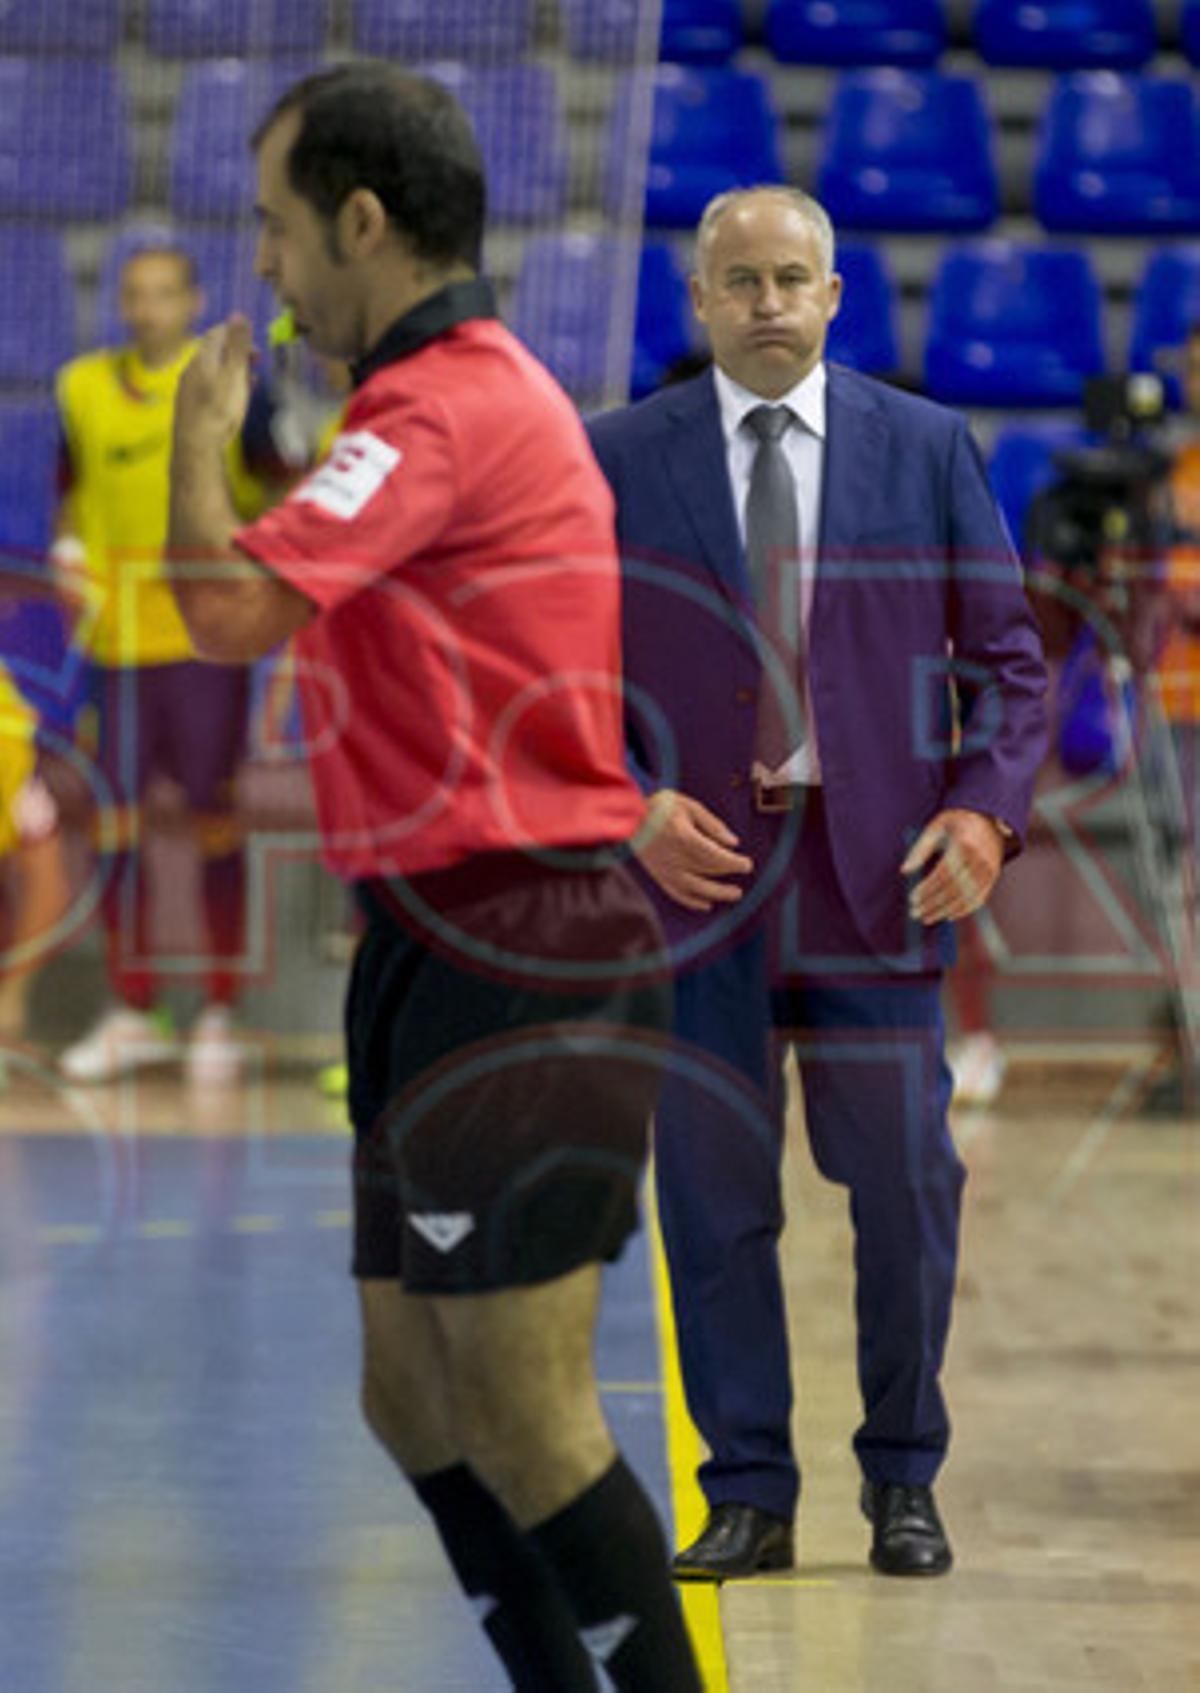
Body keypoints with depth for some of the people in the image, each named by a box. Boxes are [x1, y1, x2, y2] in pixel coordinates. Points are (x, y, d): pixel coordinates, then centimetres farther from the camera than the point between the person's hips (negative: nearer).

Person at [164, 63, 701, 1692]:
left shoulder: (447, 404, -15)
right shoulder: (474, 389, 18)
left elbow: (230, 606, -24)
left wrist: (202, 426, -7)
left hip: (518, 958, -11)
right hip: (449, 948, 11)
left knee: (521, 1426, -10)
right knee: (413, 1400, 13)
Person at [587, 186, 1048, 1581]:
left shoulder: (926, 448, 5)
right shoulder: (618, 460, 4)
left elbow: (1005, 653, 6)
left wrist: (987, 808, -9)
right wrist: (633, 809, -11)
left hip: (877, 871, 0)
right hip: (698, 868, 0)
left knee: (904, 1187, 1)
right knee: (715, 1194, 2)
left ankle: (903, 1484, 18)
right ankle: (748, 1498, 12)